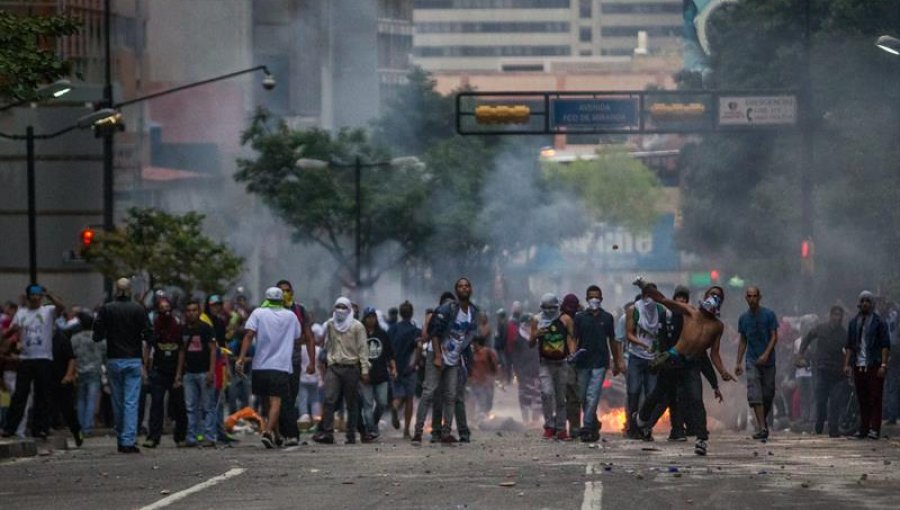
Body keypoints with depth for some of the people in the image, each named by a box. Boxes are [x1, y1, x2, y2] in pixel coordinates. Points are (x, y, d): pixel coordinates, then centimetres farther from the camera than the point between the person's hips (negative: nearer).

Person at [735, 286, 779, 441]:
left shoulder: (768, 315, -1)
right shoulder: (743, 318, 8)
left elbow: (774, 337, -4)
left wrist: (766, 354, -18)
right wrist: (738, 362, 10)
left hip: (768, 361, -1)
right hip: (752, 361, 1)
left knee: (768, 394, 5)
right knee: (755, 395, -14)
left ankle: (763, 421, 27)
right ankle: (762, 427, -20)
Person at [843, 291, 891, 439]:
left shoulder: (879, 322, 1)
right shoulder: (853, 323, 14)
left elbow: (885, 345, -3)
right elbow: (849, 346, 16)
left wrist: (883, 365, -12)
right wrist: (847, 364, 6)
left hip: (874, 366, -4)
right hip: (858, 366, 4)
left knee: (875, 398, -5)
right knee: (862, 400, 4)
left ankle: (874, 429, -6)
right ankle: (863, 429, 7)